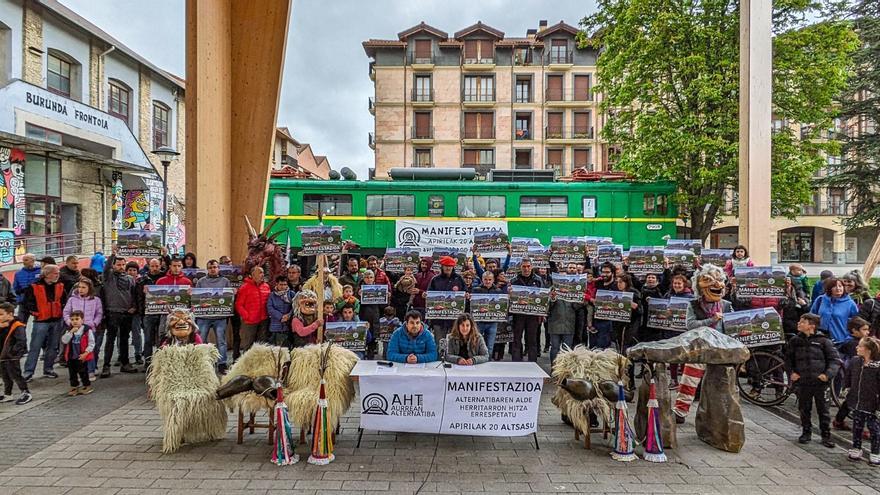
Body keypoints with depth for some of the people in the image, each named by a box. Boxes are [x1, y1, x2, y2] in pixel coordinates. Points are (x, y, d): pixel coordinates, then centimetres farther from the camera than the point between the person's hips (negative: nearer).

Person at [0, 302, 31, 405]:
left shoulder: (17, 327, -19)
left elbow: (21, 341, -24)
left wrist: (12, 352, -24)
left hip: (12, 358, -9)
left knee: (15, 375, -2)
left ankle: (26, 393, 9)